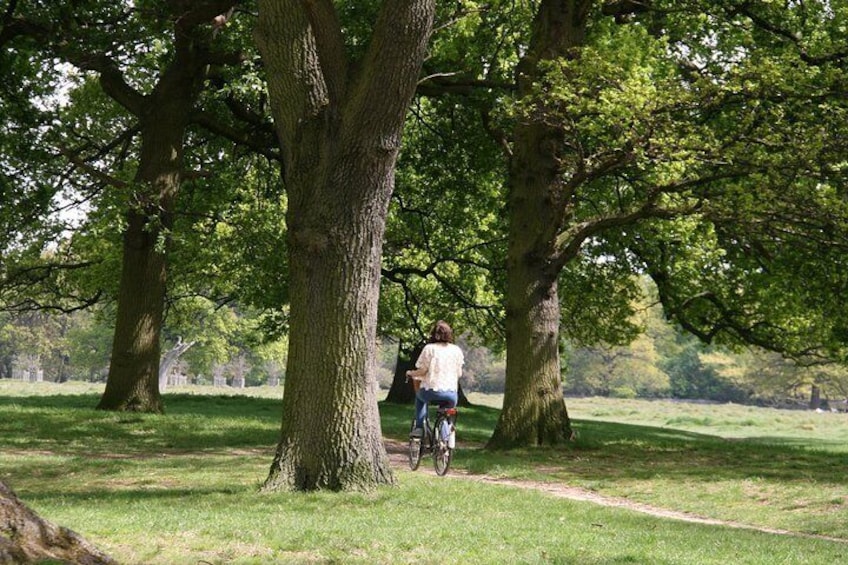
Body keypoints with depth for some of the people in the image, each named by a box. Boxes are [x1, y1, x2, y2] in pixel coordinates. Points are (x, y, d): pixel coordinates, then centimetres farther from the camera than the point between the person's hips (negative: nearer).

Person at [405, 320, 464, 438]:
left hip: (431, 390, -1)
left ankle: (419, 427, 22)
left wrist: (410, 373, 14)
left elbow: (422, 371, -6)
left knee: (419, 396, 33)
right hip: (451, 394, 1)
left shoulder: (429, 348, -3)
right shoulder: (456, 350, 4)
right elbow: (459, 374, 8)